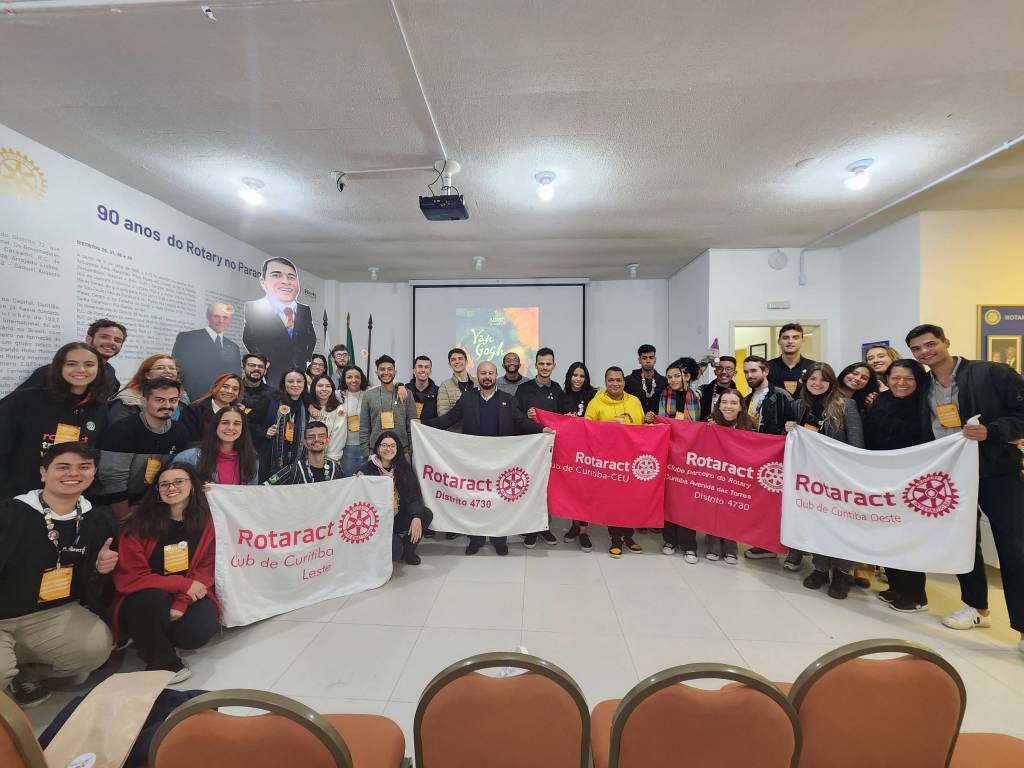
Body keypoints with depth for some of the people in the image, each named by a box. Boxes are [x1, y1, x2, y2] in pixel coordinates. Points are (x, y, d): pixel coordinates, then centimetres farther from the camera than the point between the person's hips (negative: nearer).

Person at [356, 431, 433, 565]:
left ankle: (407, 550, 6)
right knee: (395, 550, -28)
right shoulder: (367, 468, -9)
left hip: (397, 519, 5)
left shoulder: (403, 468, 3)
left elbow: (414, 495, -5)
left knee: (426, 514, -17)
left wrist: (416, 517, -21)